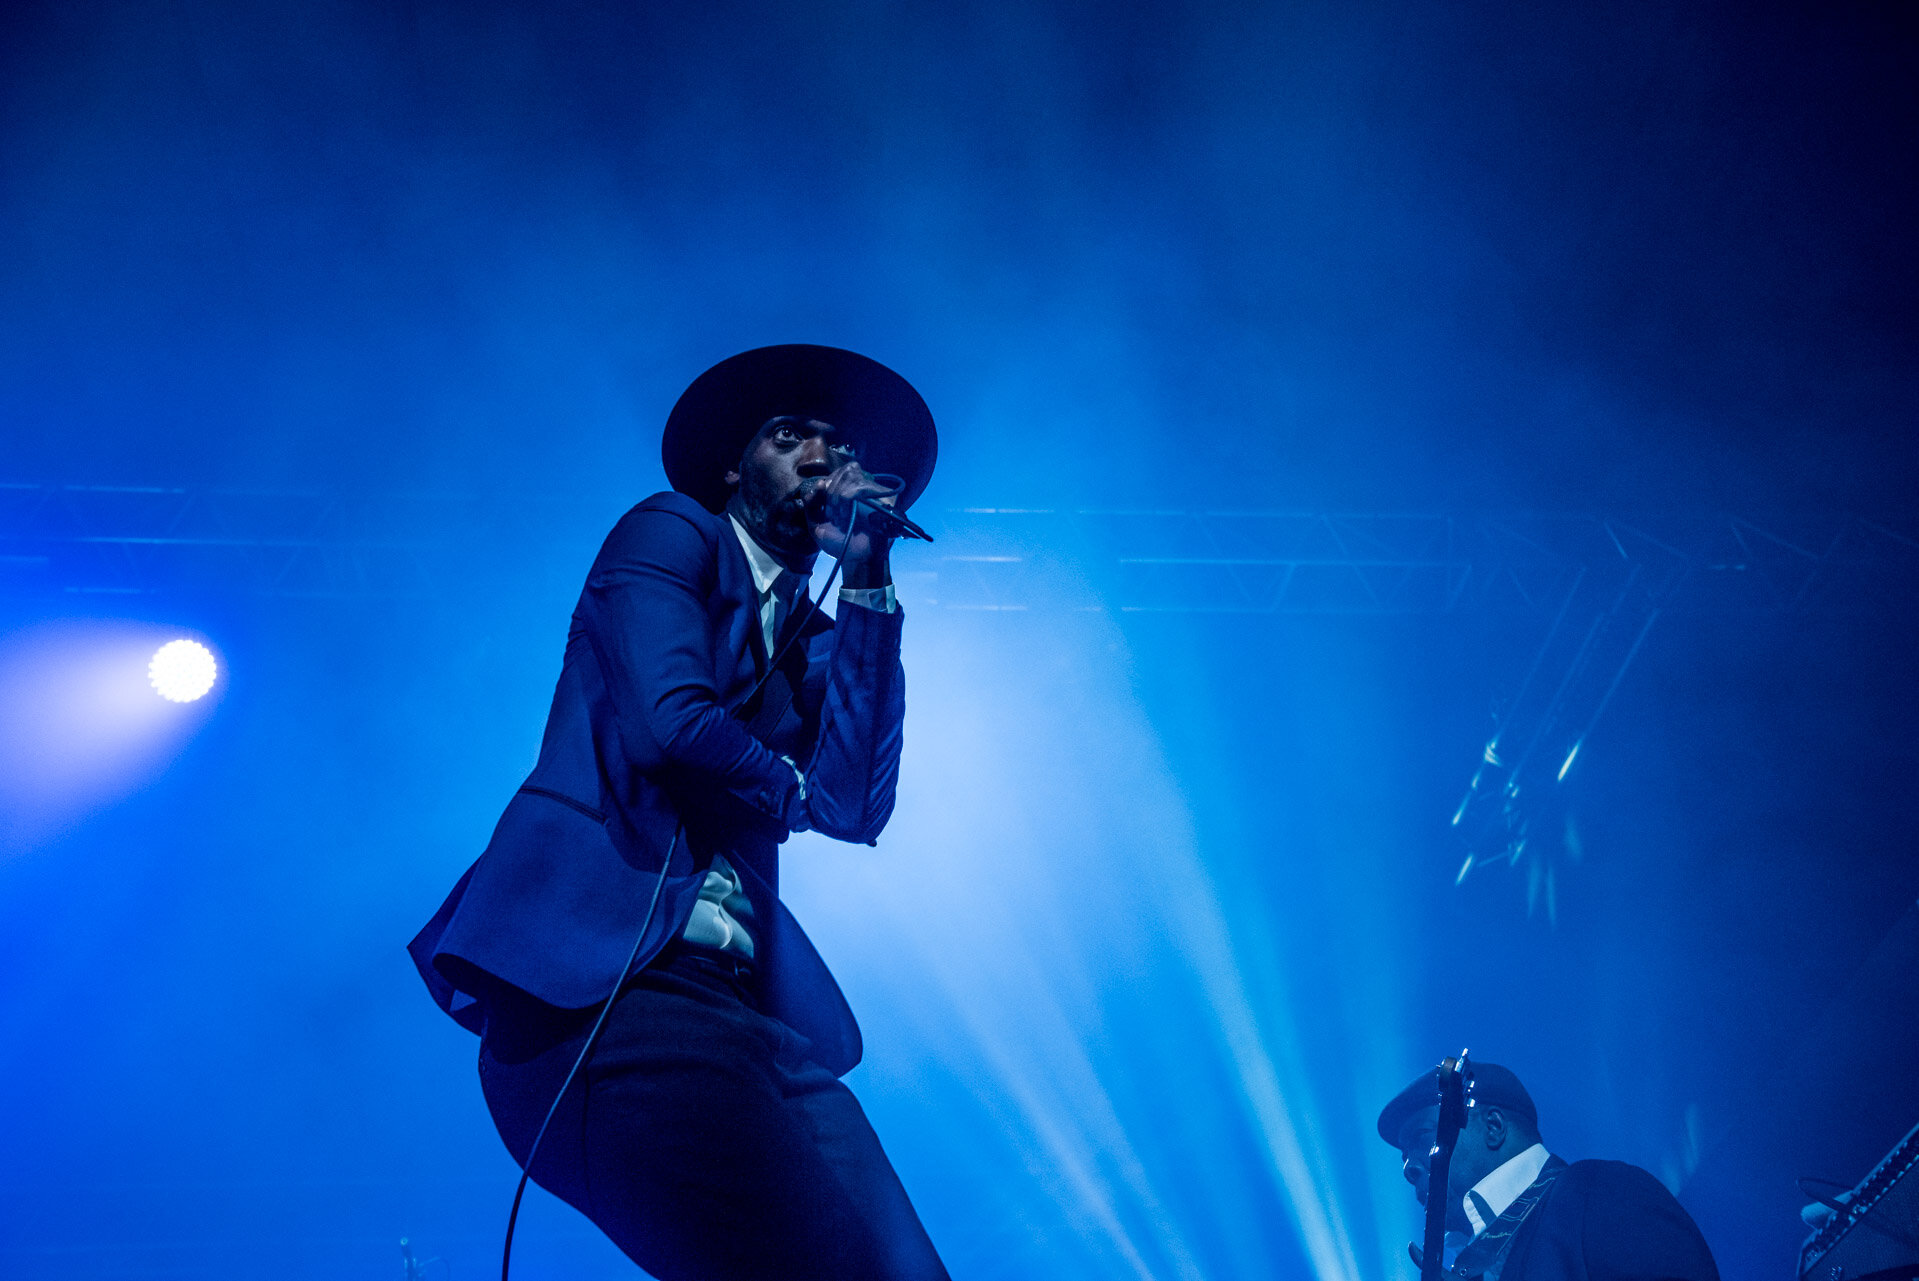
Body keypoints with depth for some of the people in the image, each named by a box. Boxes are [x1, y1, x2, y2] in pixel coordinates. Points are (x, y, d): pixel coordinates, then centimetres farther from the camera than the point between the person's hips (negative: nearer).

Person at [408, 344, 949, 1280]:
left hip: (744, 1003, 7)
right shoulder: (671, 532, 10)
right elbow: (669, 721, -9)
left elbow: (854, 807, 6)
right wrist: (785, 786, 10)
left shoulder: (819, 641, 26)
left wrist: (866, 585, 8)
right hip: (596, 979, -7)